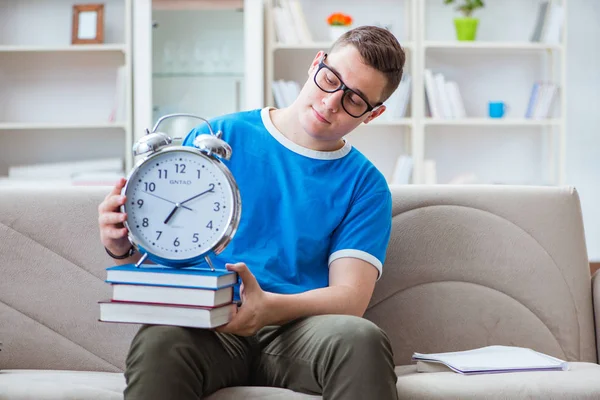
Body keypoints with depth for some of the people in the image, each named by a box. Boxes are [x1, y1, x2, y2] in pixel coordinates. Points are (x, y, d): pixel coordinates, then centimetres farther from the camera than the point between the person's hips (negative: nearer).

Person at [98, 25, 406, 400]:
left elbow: (350, 298, -4)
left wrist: (267, 308, -25)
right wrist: (124, 245, -14)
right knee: (159, 339, -35)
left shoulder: (365, 185, 9)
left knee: (363, 338, -34)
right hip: (207, 329, 0)